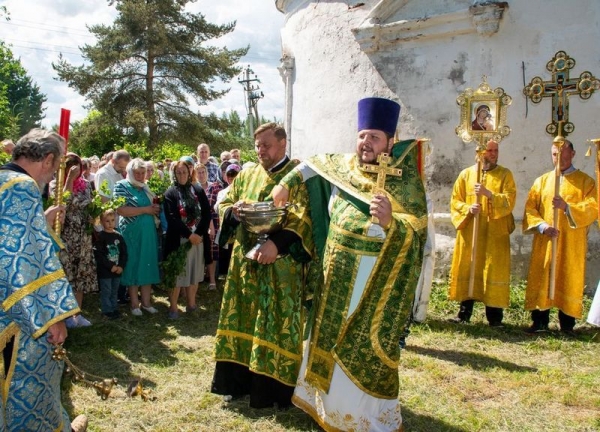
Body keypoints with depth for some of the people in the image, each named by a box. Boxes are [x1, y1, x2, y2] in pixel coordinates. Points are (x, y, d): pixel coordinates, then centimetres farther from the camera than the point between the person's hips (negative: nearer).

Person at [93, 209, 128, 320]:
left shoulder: (119, 236, 6)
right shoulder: (100, 237, -9)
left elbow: (124, 253, 6)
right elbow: (99, 255, -15)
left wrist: (121, 266, -7)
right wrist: (110, 266, -16)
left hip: (117, 270, 5)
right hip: (104, 270, -5)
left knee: (114, 291, 15)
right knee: (106, 292, 2)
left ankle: (114, 308, 25)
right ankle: (107, 310, 10)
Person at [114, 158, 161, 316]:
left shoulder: (146, 187, 14)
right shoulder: (122, 186, -5)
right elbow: (121, 210, -17)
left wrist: (156, 208, 4)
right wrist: (145, 210, -15)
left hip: (149, 232, 6)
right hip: (132, 233, -6)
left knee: (148, 265, 7)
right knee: (133, 265, 2)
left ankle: (146, 302, 15)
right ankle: (134, 303, 11)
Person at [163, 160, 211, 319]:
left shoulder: (198, 190, 6)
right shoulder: (170, 193, -2)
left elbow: (207, 214, 2)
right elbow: (171, 218, -10)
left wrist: (199, 234, -10)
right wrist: (189, 235, -16)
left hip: (198, 238, 3)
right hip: (178, 239, -3)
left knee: (194, 272, 10)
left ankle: (191, 303, 22)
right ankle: (173, 306, 8)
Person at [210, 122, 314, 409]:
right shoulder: (247, 175, 13)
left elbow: (304, 215, -15)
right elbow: (224, 204, 17)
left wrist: (277, 243, -28)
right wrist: (234, 211, -8)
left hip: (280, 263, -5)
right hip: (245, 259, 5)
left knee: (275, 324, -1)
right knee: (244, 318, 10)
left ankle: (272, 386, 10)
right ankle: (240, 380, 22)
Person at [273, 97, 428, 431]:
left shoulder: (405, 179, -11)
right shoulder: (344, 166, 5)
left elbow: (418, 229, -20)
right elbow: (313, 164, 24)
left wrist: (390, 220, -38)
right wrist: (287, 183, 14)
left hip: (375, 277, -6)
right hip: (336, 272, 6)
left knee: (363, 345, -1)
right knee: (330, 333, 17)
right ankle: (327, 399, 35)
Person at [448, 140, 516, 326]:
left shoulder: (505, 174, 5)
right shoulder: (466, 174, 8)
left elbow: (510, 200, -7)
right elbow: (455, 201, 6)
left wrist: (489, 193, -21)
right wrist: (468, 209, -14)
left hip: (495, 234, -1)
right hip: (469, 233, 1)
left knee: (494, 271, -2)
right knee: (467, 269, 4)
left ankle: (494, 315, 7)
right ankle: (465, 312, 14)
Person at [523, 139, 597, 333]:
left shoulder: (585, 181, 5)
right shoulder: (542, 181, 11)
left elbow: (593, 208, -8)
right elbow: (530, 208, 3)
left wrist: (567, 207, -23)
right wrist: (542, 226, -14)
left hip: (572, 244, -2)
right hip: (544, 242, 2)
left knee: (569, 281, 2)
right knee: (541, 280, 2)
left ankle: (567, 325, 11)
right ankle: (540, 322, 10)